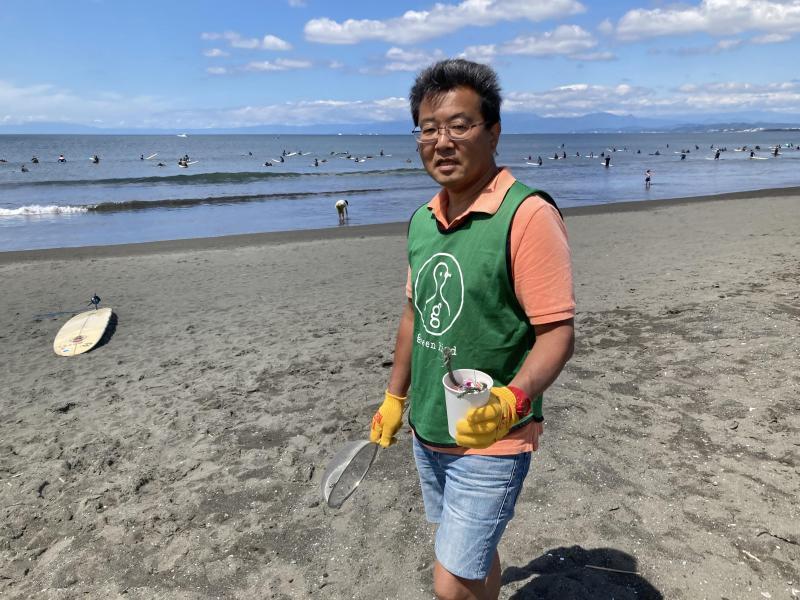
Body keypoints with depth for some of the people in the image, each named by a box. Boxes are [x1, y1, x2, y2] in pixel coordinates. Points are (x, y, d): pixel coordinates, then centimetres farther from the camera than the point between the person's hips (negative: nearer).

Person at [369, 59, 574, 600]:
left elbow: (558, 331, -20)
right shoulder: (423, 219, 4)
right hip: (428, 432, 7)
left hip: (490, 441, -7)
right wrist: (395, 398, 17)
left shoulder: (529, 215, -19)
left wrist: (513, 401, -36)